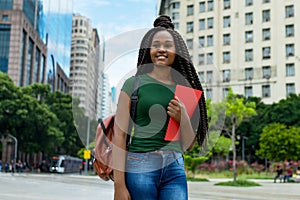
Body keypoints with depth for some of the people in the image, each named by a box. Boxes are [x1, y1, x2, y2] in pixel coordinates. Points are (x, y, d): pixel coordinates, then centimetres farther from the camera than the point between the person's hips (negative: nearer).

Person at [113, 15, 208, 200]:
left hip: (175, 169, 3)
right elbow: (119, 135, -3)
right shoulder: (134, 83, 2)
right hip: (140, 166, -3)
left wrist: (183, 119, -5)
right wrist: (119, 185, -9)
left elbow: (189, 145, 15)